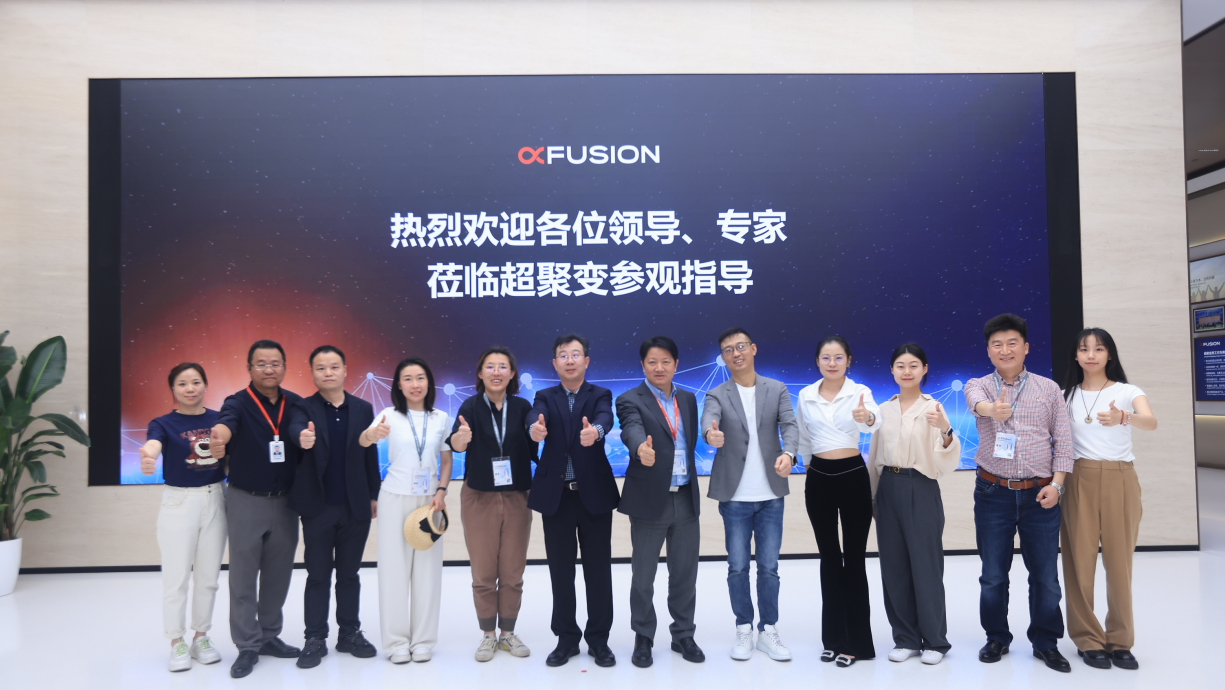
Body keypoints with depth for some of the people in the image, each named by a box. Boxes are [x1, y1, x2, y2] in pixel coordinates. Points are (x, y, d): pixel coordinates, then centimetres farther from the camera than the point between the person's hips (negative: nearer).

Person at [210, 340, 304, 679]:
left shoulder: (296, 404, 1)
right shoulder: (238, 403, -11)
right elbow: (226, 423, -34)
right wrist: (219, 437, -55)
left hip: (285, 501, 3)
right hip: (246, 501, -3)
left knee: (278, 575, 14)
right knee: (244, 577, 4)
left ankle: (270, 636, 30)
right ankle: (247, 646, 17)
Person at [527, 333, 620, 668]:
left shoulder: (600, 395, 3)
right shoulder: (545, 397, 6)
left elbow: (605, 418, -20)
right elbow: (535, 417, -17)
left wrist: (594, 431, -44)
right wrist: (535, 429, -42)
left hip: (595, 493, -1)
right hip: (556, 494, 1)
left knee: (598, 568, 5)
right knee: (560, 571, 8)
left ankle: (599, 639, 18)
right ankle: (567, 638, 22)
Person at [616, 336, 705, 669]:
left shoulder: (688, 399, 10)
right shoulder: (630, 400, -7)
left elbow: (691, 443, 13)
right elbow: (631, 429, -28)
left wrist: (693, 488, 9)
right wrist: (641, 448, -50)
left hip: (686, 500, 4)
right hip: (650, 501, -4)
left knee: (685, 574, 13)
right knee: (643, 576, 7)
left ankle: (683, 635, 29)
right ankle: (643, 639, 23)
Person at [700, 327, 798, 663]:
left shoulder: (777, 390, 5)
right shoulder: (717, 395, 0)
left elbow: (789, 425, -9)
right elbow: (709, 419, -21)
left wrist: (788, 453, -31)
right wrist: (710, 433, -46)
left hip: (771, 495, 1)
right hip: (735, 496, -1)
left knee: (769, 567, 7)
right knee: (737, 567, 6)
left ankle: (768, 632, 21)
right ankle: (744, 631, 22)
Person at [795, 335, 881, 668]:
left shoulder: (860, 392, -7)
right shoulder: (804, 396, 2)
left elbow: (874, 421, -30)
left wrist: (866, 417, -51)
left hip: (853, 477, -3)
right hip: (819, 479, 3)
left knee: (854, 557, 2)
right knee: (829, 557, 10)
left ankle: (856, 641, 12)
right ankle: (835, 638, 21)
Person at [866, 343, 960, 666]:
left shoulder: (933, 408, -4)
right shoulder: (883, 410, 9)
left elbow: (946, 462, -11)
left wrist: (946, 430, -29)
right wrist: (870, 497, 13)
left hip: (921, 490, -4)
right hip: (888, 490, 5)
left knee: (926, 566, 1)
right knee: (894, 566, 9)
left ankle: (935, 640, 17)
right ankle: (905, 638, 22)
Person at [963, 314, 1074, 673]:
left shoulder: (1049, 389, 5)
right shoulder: (978, 385, 1)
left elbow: (1063, 441, 5)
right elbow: (976, 400, -25)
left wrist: (1056, 483, -7)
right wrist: (990, 409, -48)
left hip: (1040, 494, 1)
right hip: (993, 493, 0)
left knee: (1045, 574, 7)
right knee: (993, 574, 9)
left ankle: (1046, 642, 25)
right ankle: (997, 639, 26)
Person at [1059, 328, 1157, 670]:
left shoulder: (1127, 392, 1)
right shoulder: (1066, 396, 8)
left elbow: (1151, 422, -19)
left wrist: (1122, 418, -41)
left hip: (1120, 479, -1)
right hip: (1079, 480, 1)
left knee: (1119, 561, 1)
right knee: (1080, 561, 0)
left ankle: (1120, 641, 15)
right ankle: (1089, 640, 11)